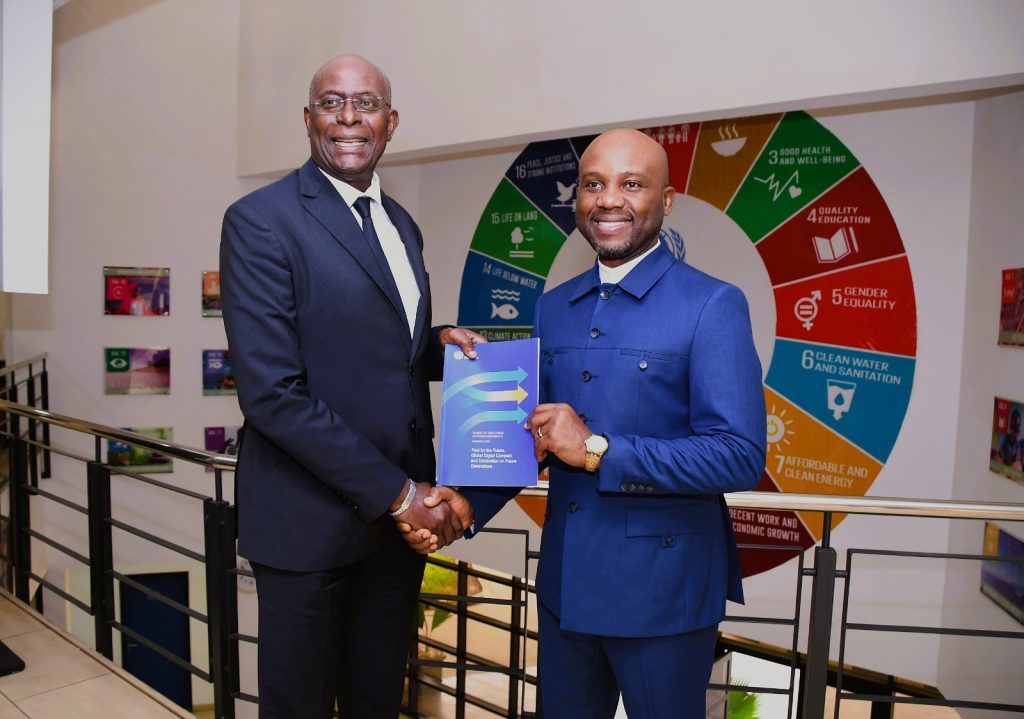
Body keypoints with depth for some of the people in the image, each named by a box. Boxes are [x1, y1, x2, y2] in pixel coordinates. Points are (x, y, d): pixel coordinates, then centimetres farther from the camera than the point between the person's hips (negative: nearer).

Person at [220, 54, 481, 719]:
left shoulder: (402, 225, 11)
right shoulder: (260, 221, -12)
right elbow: (272, 392, -19)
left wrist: (440, 342, -4)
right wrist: (397, 492, -18)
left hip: (400, 513, 6)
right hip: (310, 520, -6)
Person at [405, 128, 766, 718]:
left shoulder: (712, 305, -12)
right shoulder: (554, 308, 6)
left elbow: (741, 457, -19)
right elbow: (534, 433, 10)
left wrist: (598, 449, -23)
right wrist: (470, 502, -6)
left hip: (663, 588, -5)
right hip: (564, 581, 5)